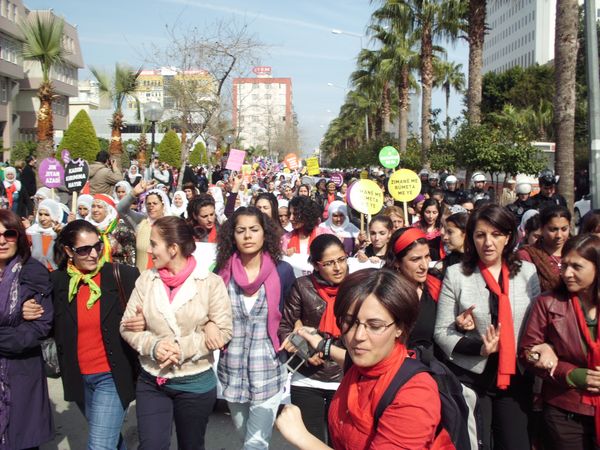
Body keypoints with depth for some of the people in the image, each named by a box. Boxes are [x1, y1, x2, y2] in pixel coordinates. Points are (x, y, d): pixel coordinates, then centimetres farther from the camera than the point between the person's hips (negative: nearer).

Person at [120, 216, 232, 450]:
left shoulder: (211, 282, -11)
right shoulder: (146, 279, -3)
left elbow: (223, 332, -11)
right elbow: (127, 326, 0)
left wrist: (183, 348, -20)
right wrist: (153, 346, -18)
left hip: (196, 382, -1)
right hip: (151, 381, 2)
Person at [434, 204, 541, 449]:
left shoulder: (527, 271, 1)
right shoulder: (456, 274, -7)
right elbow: (441, 333, -6)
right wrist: (479, 347, -19)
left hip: (516, 376, 2)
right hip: (470, 377, -2)